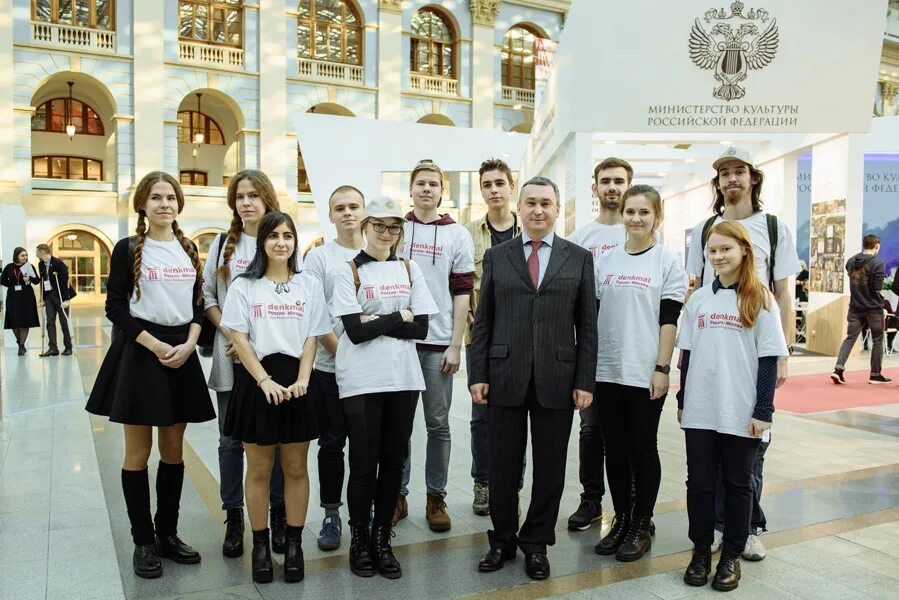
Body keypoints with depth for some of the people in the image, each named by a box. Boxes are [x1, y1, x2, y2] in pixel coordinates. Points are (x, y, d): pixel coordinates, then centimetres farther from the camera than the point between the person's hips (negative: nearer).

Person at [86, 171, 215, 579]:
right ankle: (143, 542, 15)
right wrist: (156, 347, -14)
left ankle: (167, 534, 23)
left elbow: (198, 303, 10)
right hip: (139, 354, -4)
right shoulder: (128, 249, -1)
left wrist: (189, 344, -7)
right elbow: (115, 308, -6)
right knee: (138, 453, 3)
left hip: (182, 354, 4)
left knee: (173, 451, 10)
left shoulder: (189, 249, 11)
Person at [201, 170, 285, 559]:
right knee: (231, 439, 9)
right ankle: (233, 517, 21)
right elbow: (207, 296, 8)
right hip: (229, 357, 2)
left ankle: (279, 513, 20)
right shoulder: (223, 244, 9)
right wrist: (228, 332, -7)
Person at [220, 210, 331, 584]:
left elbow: (311, 338, 4)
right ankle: (260, 545, 19)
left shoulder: (309, 286, 8)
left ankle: (294, 544, 18)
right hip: (256, 380, -1)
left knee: (296, 468, 7)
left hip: (296, 382, 1)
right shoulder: (244, 286, 3)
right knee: (259, 469, 6)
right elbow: (239, 338, -3)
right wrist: (265, 381, -14)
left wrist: (302, 379, -11)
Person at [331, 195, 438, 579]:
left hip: (403, 378, 3)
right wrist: (399, 317, -7)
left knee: (394, 461, 9)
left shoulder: (409, 269, 9)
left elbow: (421, 328, 1)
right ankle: (360, 541, 22)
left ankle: (382, 539, 24)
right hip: (361, 381, -3)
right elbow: (355, 331, -11)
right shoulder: (347, 271, -1)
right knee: (364, 463, 3)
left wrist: (376, 322, -8)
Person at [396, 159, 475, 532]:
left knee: (438, 424, 6)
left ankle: (436, 498, 18)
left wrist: (455, 345, -6)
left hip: (438, 344, -1)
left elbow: (462, 293, 0)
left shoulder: (457, 235, 3)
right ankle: (397, 495, 20)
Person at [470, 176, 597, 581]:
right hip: (504, 376, 0)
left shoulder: (579, 258, 6)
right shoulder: (497, 256, 6)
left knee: (550, 469, 9)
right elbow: (483, 321, 5)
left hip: (557, 379, 0)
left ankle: (536, 543, 27)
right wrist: (478, 375, -1)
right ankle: (503, 540, 28)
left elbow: (587, 325, 3)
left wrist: (585, 381, -2)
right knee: (502, 467, 9)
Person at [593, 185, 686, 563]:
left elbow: (669, 320, -5)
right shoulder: (606, 261, 9)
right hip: (607, 371, 4)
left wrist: (662, 369, -11)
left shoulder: (667, 262, -1)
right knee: (614, 449, 10)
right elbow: (592, 315, 11)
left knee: (643, 450, 6)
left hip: (645, 373, -3)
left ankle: (641, 527, 20)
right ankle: (621, 520, 25)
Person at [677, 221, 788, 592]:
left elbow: (769, 359, -4)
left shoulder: (761, 300, -2)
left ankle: (731, 555, 23)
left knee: (737, 483, 9)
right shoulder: (699, 299, 7)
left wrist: (764, 411, -9)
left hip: (742, 412, -3)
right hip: (700, 410, 3)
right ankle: (701, 550, 23)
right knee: (699, 481, 8)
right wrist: (682, 401, 9)